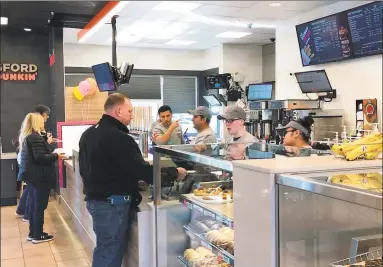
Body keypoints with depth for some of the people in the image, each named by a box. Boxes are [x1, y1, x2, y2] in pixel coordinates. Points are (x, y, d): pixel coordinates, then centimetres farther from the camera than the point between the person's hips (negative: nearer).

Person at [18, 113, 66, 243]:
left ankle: (32, 233, 23)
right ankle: (37, 235, 7)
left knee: (33, 204, 15)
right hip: (39, 176, -10)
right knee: (39, 205, -1)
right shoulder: (36, 137, -19)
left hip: (31, 174, 10)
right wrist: (56, 156, -16)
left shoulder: (26, 136, 12)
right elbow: (40, 157, -25)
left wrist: (45, 140, 21)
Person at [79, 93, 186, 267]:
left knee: (104, 249, 20)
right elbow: (145, 172, -21)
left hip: (94, 199, 10)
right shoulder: (119, 138, -21)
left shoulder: (88, 134, 9)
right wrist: (175, 173, -9)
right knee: (110, 253, 1)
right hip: (112, 203, -9)